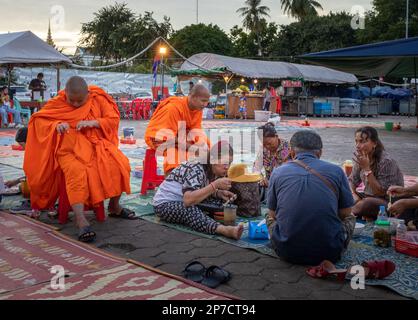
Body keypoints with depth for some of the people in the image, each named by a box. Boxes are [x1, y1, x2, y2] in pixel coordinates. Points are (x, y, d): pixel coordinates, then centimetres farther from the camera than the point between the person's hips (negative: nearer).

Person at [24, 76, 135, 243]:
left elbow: (114, 119, -1)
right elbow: (38, 119, 3)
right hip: (70, 148, -2)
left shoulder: (99, 99, 4)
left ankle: (114, 207, 2)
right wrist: (56, 124, -16)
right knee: (76, 172, -35)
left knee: (120, 165, -21)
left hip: (96, 144, 2)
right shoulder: (58, 103, 3)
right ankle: (80, 220, -40)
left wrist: (92, 122, -16)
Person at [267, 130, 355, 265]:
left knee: (270, 218, 30)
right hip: (329, 253, 0)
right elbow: (345, 213, 10)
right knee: (350, 218, 28)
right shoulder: (336, 171, 0)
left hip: (287, 253, 0)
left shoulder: (278, 172, 2)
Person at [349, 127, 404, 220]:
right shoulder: (361, 158, -1)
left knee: (368, 203, -38)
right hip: (368, 197, 7)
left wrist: (367, 169, -27)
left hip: (389, 202, -7)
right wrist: (353, 194, -15)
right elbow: (352, 181, 8)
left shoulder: (386, 161, -22)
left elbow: (381, 192, -21)